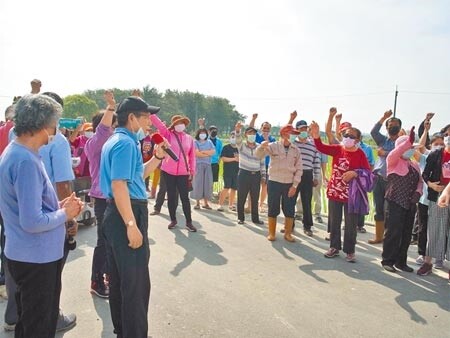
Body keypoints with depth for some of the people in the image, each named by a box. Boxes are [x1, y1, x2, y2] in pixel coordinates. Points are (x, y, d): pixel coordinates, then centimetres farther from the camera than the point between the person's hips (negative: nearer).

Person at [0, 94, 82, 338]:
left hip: (28, 254, 10)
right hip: (36, 257, -10)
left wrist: (58, 206, 3)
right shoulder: (26, 160, -25)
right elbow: (32, 222, -28)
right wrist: (64, 214, -12)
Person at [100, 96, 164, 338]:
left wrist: (158, 157, 11)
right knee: (136, 281, -1)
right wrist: (131, 225, -26)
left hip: (116, 213, 11)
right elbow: (119, 185, -24)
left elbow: (138, 174, 23)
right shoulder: (125, 143, -16)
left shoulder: (117, 140, 16)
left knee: (119, 277, 20)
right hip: (127, 214, -11)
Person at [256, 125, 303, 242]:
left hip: (289, 184, 3)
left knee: (290, 210, 6)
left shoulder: (296, 150, 3)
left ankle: (288, 233, 21)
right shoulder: (273, 146, -4)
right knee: (273, 209, 5)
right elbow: (259, 154, -13)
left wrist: (295, 185, -4)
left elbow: (299, 169, 3)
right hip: (274, 182, -2)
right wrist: (262, 146, -36)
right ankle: (271, 233, 18)